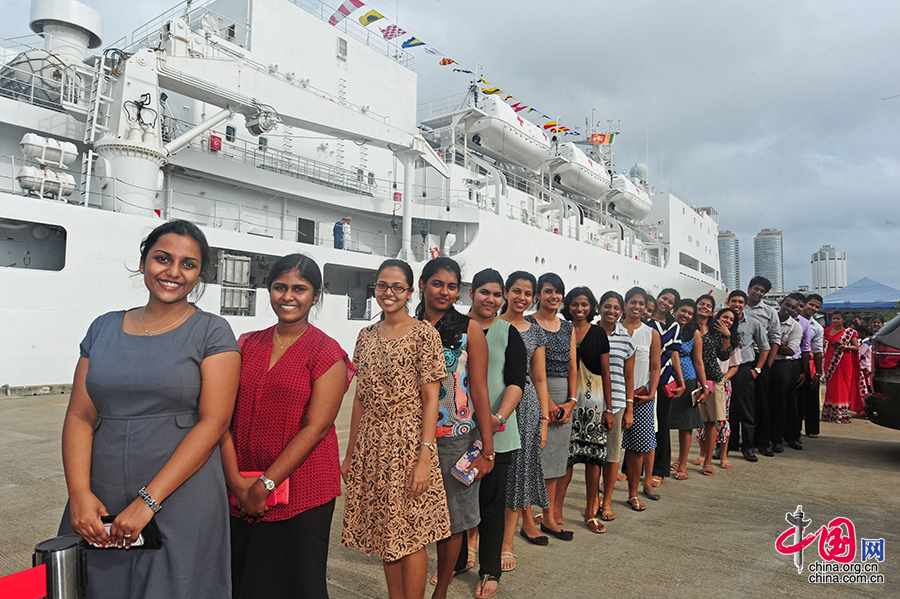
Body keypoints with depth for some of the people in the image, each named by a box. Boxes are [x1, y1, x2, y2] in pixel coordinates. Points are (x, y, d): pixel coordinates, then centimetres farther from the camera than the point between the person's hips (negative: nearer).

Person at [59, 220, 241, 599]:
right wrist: (79, 494, -9)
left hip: (180, 504, -3)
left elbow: (213, 422, -12)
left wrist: (148, 501, -15)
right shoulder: (104, 329, 8)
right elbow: (80, 416, 4)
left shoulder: (212, 332, -4)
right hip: (99, 508, 4)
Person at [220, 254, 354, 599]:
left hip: (302, 493, -4)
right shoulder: (247, 345, 7)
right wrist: (235, 480, -9)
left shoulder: (327, 353, -7)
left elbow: (315, 427, -13)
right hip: (241, 495, 4)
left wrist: (264, 485, -14)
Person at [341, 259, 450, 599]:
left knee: (410, 536, 2)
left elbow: (431, 399, -10)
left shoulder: (424, 334, -7)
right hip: (371, 446, 5)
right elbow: (361, 398, 12)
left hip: (407, 444, -5)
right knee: (385, 534, 15)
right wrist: (350, 453, 11)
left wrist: (425, 457, -17)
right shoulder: (366, 336, 9)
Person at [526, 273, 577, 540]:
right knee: (537, 451, -5)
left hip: (564, 396, 6)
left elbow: (572, 366, 11)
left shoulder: (568, 327, 14)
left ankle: (550, 515, 18)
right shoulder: (528, 323, -3)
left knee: (556, 455, 8)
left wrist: (571, 401, 0)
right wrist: (547, 401, -13)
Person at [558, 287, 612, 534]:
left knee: (594, 454, 3)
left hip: (594, 398, 1)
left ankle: (591, 511, 17)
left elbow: (605, 372, 5)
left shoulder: (598, 333, 5)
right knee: (566, 453, -2)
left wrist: (609, 408, 2)